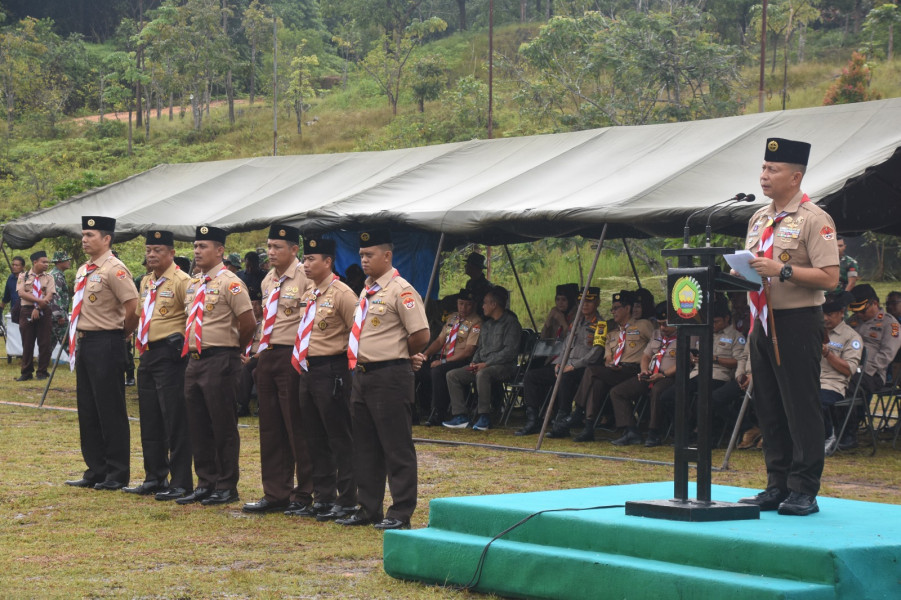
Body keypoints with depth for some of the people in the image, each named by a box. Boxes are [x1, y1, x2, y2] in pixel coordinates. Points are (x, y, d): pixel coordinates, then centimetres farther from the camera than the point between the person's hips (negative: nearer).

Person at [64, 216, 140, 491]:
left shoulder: (114, 269, -13)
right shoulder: (83, 271, 13)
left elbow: (133, 308, -19)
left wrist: (122, 334, -6)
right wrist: (77, 340, 16)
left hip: (106, 344, -9)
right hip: (84, 343, 9)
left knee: (111, 411, -3)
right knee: (87, 411, 12)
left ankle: (117, 474, 4)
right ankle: (96, 471, 20)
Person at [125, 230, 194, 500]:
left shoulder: (181, 281, -12)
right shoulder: (146, 282, 14)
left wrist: (187, 345, -14)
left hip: (170, 355, -9)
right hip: (148, 354, 9)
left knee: (175, 421, -5)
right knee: (150, 421, 12)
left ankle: (181, 483, 0)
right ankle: (155, 478, 21)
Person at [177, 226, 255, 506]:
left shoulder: (230, 283, -11)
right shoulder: (193, 284, 13)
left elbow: (249, 323, -14)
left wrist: (233, 350, -1)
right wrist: (191, 348, 16)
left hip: (219, 362, -8)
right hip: (194, 359, 8)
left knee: (223, 426, -1)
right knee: (198, 427, 11)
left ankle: (227, 487, 6)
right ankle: (206, 483, 19)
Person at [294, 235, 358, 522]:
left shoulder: (341, 293, -12)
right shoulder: (308, 292, 12)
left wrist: (345, 356, -9)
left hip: (331, 371, -8)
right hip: (307, 369, 9)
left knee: (339, 438, -2)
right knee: (314, 437, 12)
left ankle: (346, 501, 3)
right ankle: (323, 496, 21)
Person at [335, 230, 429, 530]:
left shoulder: (400, 290, -12)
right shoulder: (366, 291, 14)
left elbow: (421, 335, -17)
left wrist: (405, 357, -1)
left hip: (390, 376, -9)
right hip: (362, 374, 9)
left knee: (397, 447, -2)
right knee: (364, 446, 14)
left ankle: (400, 514, 4)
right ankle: (368, 508, 24)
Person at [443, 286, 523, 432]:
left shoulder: (510, 323, -7)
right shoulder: (486, 324, 21)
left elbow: (510, 351, -16)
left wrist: (486, 364, -19)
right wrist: (474, 363, 5)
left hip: (503, 365, -9)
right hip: (483, 365, 9)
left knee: (483, 374, -40)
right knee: (452, 375, -7)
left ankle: (484, 418, -33)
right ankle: (460, 417, -13)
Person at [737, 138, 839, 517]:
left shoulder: (814, 220, -8)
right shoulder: (759, 219, 16)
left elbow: (829, 277, -16)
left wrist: (783, 270, -21)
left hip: (798, 322, -8)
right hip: (762, 322, 8)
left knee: (801, 407, -5)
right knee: (768, 409, 10)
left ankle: (804, 491, -1)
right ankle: (778, 486, 17)